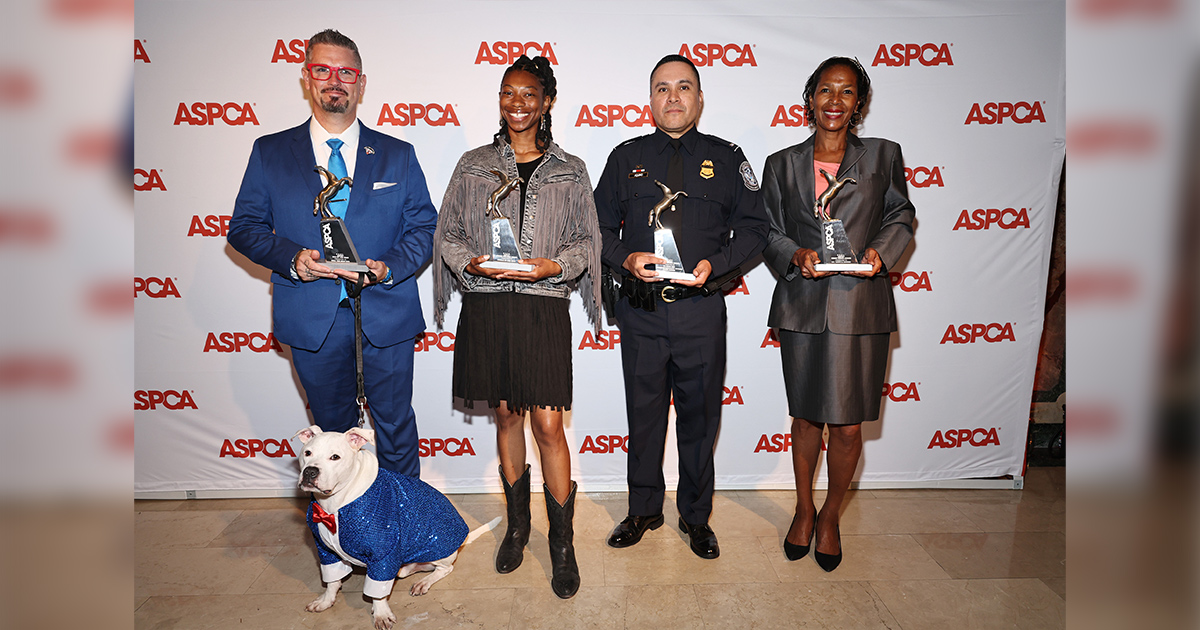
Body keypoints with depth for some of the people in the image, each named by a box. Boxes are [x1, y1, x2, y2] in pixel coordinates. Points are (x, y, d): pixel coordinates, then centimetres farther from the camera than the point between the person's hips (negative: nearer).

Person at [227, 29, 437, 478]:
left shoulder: (398, 155, 7)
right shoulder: (269, 152, 7)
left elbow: (424, 226, 5)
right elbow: (244, 226, 6)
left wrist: (390, 268, -14)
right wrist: (291, 258, -14)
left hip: (385, 313, 0)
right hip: (312, 319, 1)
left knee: (395, 425, 7)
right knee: (332, 425, 15)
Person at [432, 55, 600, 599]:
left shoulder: (570, 170, 8)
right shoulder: (473, 165, 9)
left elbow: (587, 240, 7)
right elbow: (446, 234, 8)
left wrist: (552, 265, -11)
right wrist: (473, 262, -11)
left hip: (543, 307, -1)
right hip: (487, 306, 2)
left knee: (548, 426, -4)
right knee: (506, 416, 12)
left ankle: (562, 543, 13)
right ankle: (517, 525, 31)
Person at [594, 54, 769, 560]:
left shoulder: (726, 159, 7)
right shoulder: (626, 157, 9)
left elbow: (754, 228, 6)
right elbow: (600, 227, 10)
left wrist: (715, 264, -11)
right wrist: (626, 260, -10)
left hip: (702, 310, 0)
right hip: (641, 310, 1)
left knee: (699, 416, 9)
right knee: (643, 413, 11)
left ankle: (696, 516, 29)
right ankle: (644, 509, 31)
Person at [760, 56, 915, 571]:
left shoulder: (883, 155, 6)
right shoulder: (782, 165, 8)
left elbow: (900, 218, 13)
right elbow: (769, 234, 9)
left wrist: (880, 251, -7)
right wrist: (797, 255, -11)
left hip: (861, 306, 0)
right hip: (802, 307, 1)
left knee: (847, 427, 3)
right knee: (806, 418, 12)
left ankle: (831, 516, 28)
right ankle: (804, 510, 34)